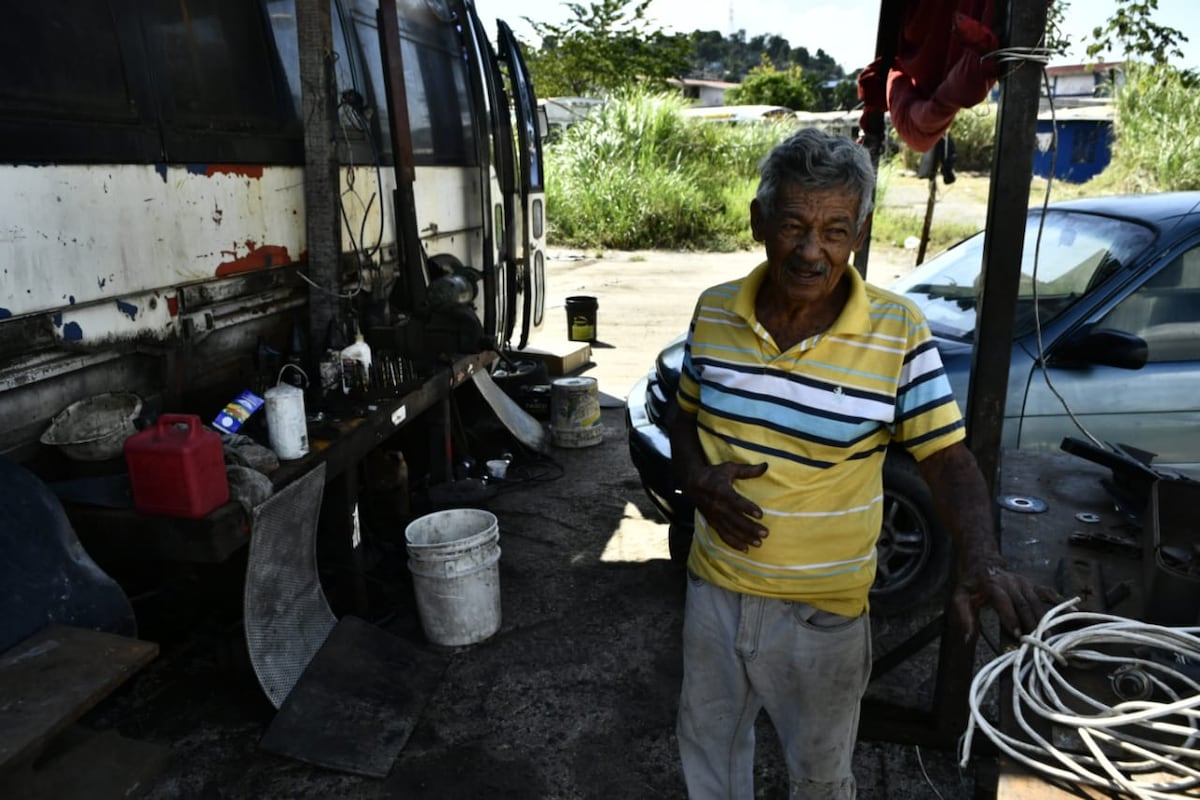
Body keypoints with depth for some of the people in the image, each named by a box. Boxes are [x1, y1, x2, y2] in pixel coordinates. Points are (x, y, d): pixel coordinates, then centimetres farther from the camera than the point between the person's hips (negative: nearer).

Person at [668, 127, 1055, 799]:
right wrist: (699, 479, -14)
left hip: (824, 611, -3)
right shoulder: (714, 312, -7)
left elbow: (949, 460, -12)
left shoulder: (899, 333, -17)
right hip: (715, 587, 3)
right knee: (708, 743, 27)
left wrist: (983, 561, -30)